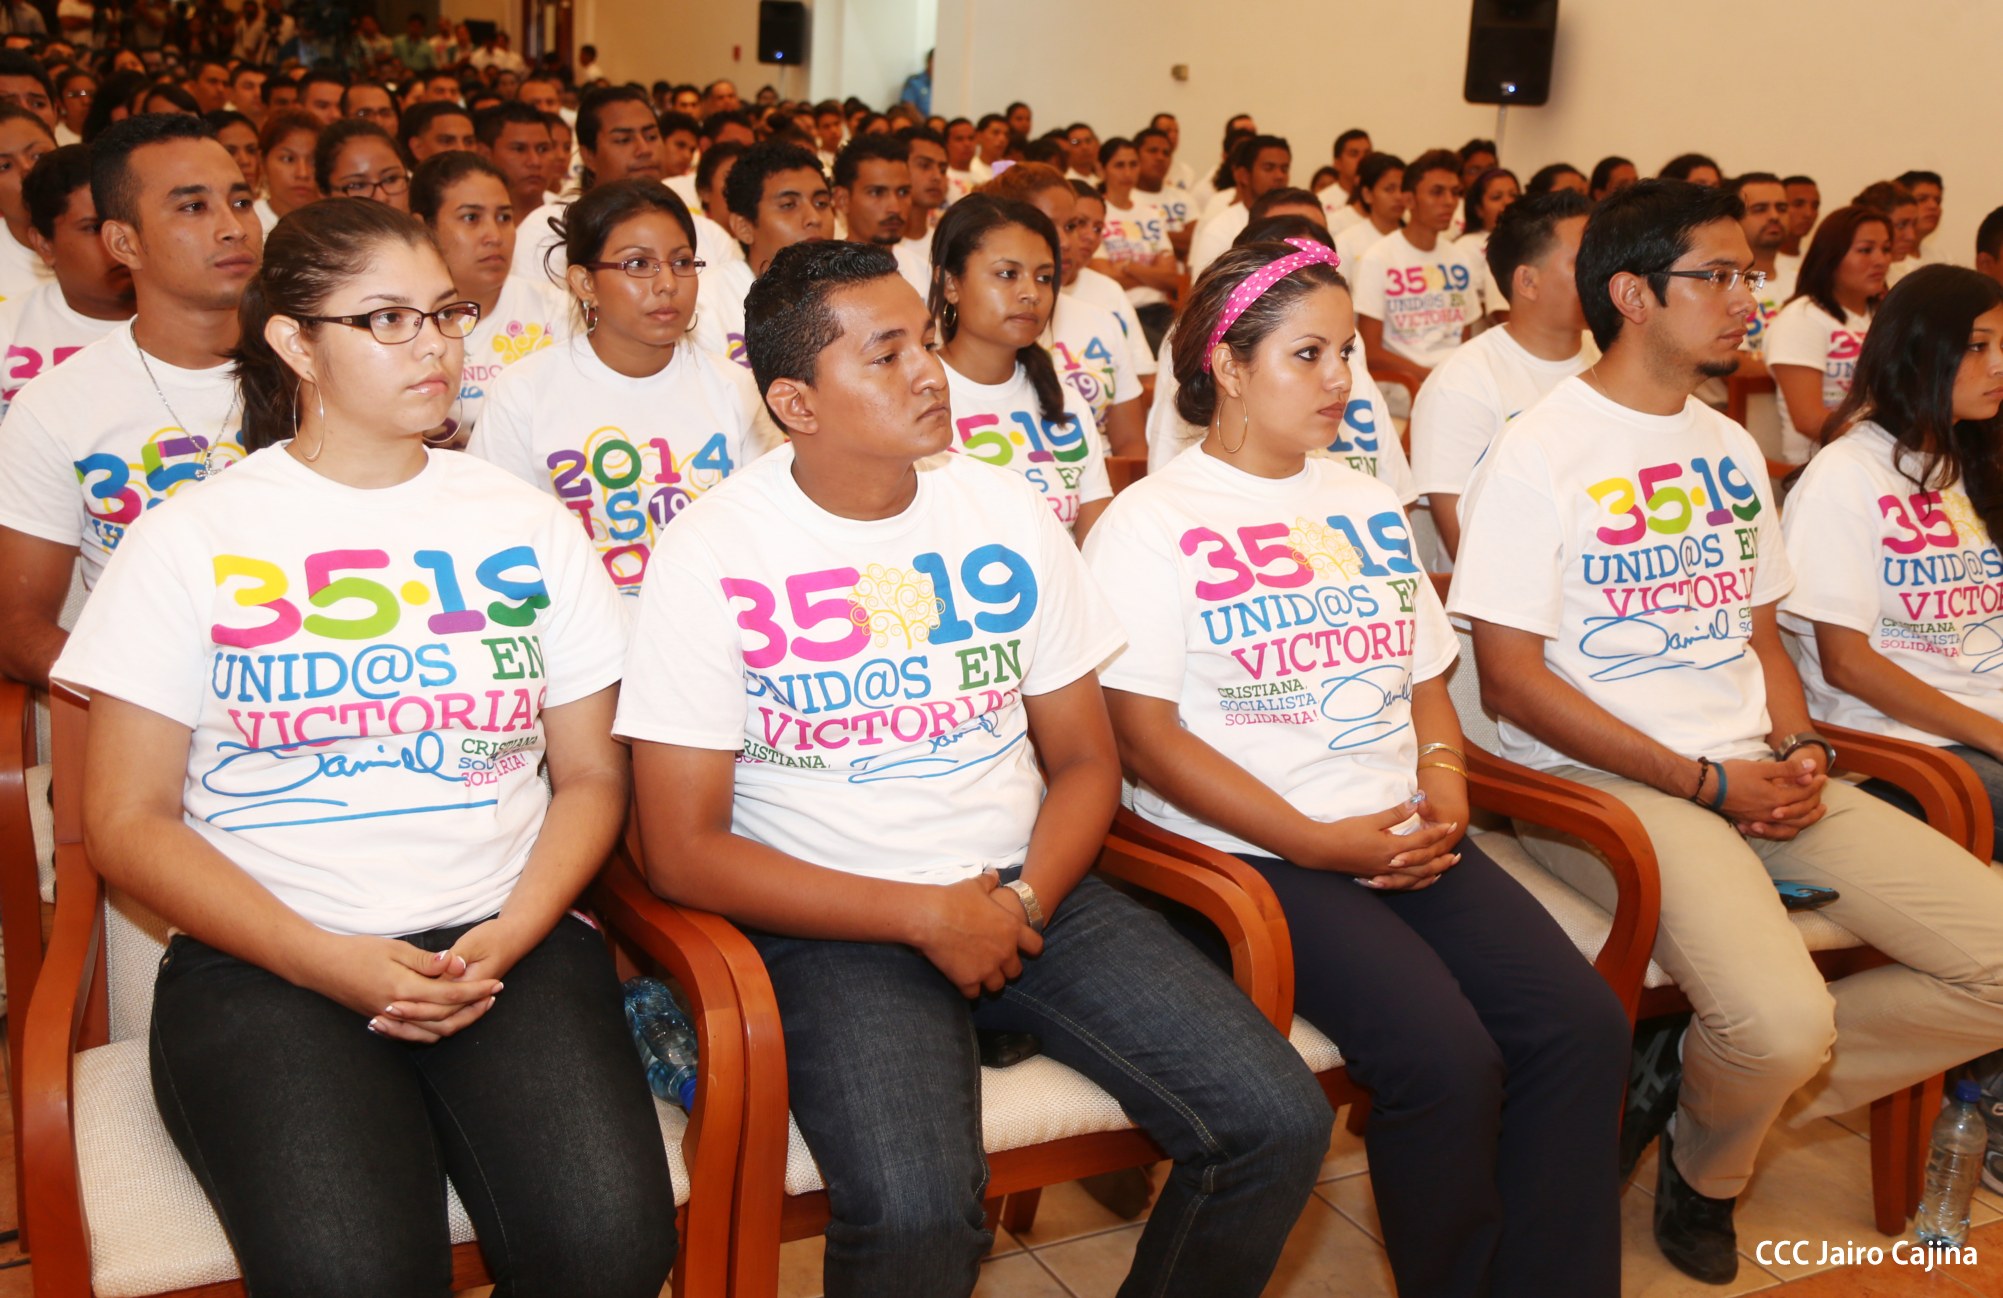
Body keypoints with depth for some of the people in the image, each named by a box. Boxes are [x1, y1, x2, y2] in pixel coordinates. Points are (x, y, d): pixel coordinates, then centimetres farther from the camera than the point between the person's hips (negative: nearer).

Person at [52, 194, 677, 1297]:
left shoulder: (527, 527, 12)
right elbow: (129, 822, 2)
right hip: (264, 962, -2)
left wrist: (512, 935, -8)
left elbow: (590, 775, 11)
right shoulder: (192, 540, 5)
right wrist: (325, 961, -12)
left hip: (507, 941, 2)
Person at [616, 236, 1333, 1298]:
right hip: (835, 923, -4)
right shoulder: (711, 554, -7)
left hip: (1027, 893, 5)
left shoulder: (1008, 514, 6)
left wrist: (1025, 902, -11)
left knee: (1280, 1126, -10)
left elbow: (1086, 757, 10)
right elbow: (682, 851, -10)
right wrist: (928, 917, -15)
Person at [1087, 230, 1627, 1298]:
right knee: (1447, 1059, -24)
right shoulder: (1149, 524, -2)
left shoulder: (1366, 505, 19)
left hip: (1406, 841, 6)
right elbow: (1141, 733, -9)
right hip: (1249, 855, -6)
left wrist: (1445, 795, 0)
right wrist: (1317, 842, -14)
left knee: (1583, 1023, -14)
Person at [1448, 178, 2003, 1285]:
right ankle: (1703, 1167, 8)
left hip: (1757, 772, 8)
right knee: (1780, 1018, -29)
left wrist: (1798, 752, 0)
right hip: (1604, 782, -8)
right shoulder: (1539, 456, -8)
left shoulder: (1729, 450, 16)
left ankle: (1691, 1075, 6)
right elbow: (1512, 679, -12)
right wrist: (1711, 784, -14)